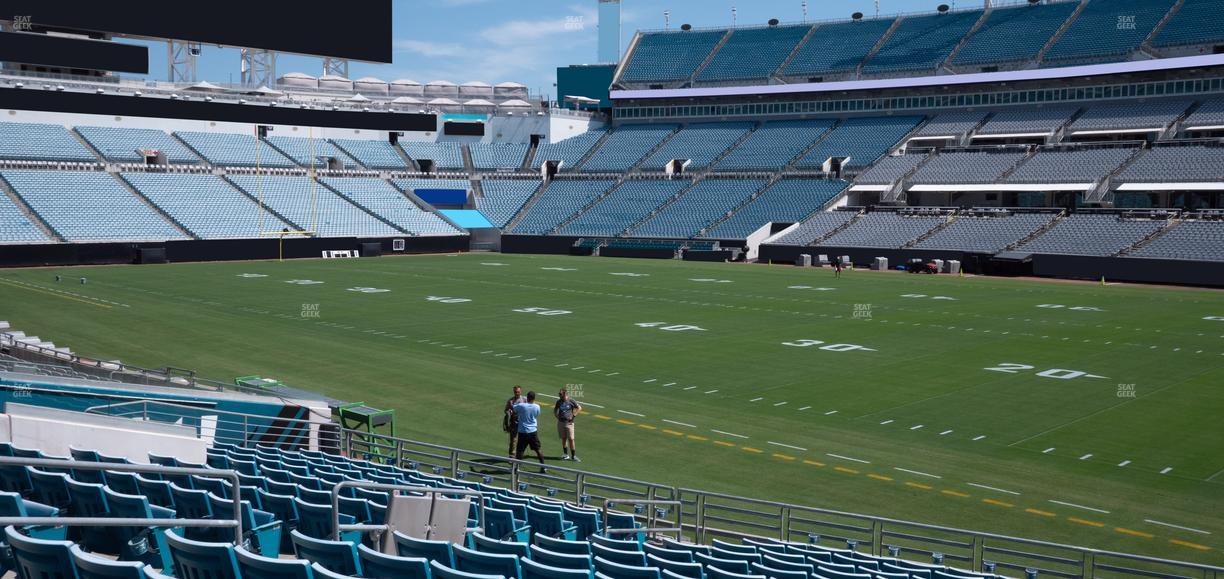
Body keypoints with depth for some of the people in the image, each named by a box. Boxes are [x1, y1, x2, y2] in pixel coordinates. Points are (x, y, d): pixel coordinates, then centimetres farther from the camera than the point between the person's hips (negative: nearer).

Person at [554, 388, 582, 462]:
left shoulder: (571, 401, -7)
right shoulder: (559, 402, 3)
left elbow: (579, 408, 0)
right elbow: (555, 409, 20)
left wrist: (573, 415, -7)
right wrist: (557, 416, 3)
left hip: (569, 422, -3)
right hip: (561, 422, 3)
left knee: (571, 439, -6)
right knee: (563, 439, 10)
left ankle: (573, 456, 1)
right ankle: (565, 455, 19)